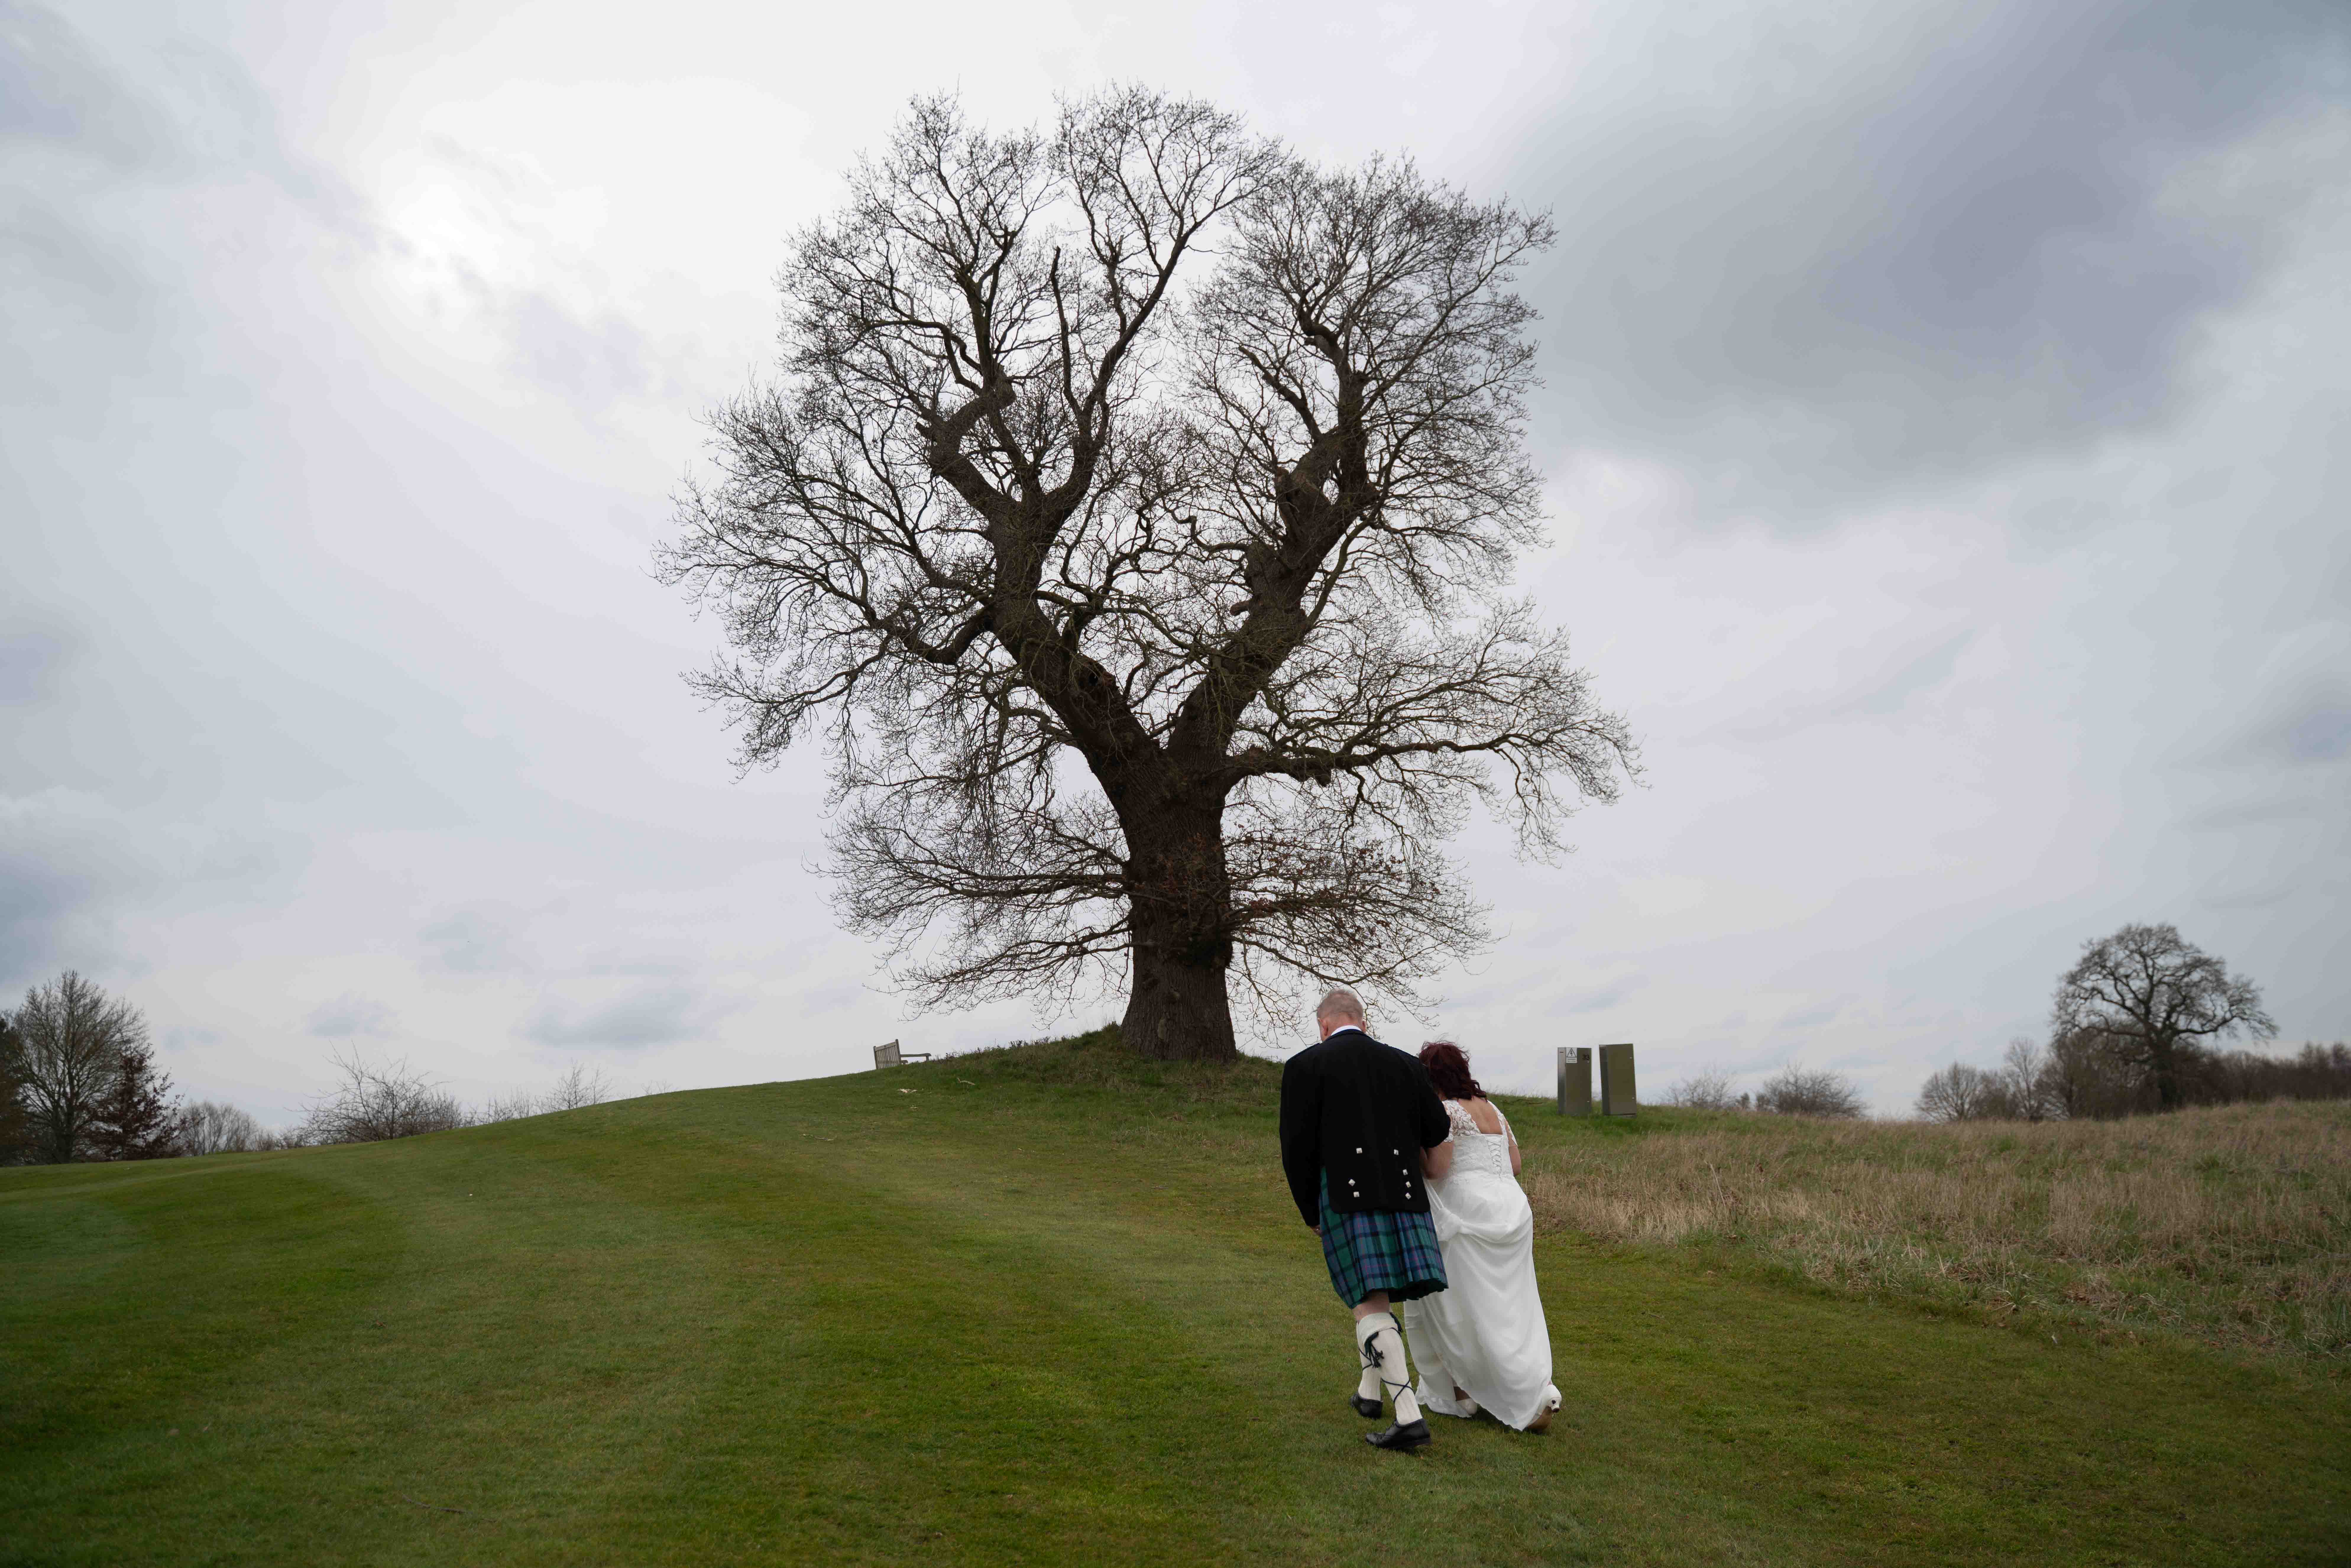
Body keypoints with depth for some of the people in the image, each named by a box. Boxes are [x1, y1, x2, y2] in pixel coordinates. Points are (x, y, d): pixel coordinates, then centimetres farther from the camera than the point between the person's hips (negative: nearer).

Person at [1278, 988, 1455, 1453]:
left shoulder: (1305, 1066, 1)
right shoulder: (1405, 1065, 13)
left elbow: (1297, 1151, -1)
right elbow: (1441, 1142, 14)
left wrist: (1311, 1213, 12)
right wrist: (1421, 1179, 33)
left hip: (1346, 1196, -4)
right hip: (1403, 1197, 4)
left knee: (1370, 1304, -5)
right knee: (1376, 1295, 22)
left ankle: (1409, 1417, -14)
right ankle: (1369, 1391, 32)